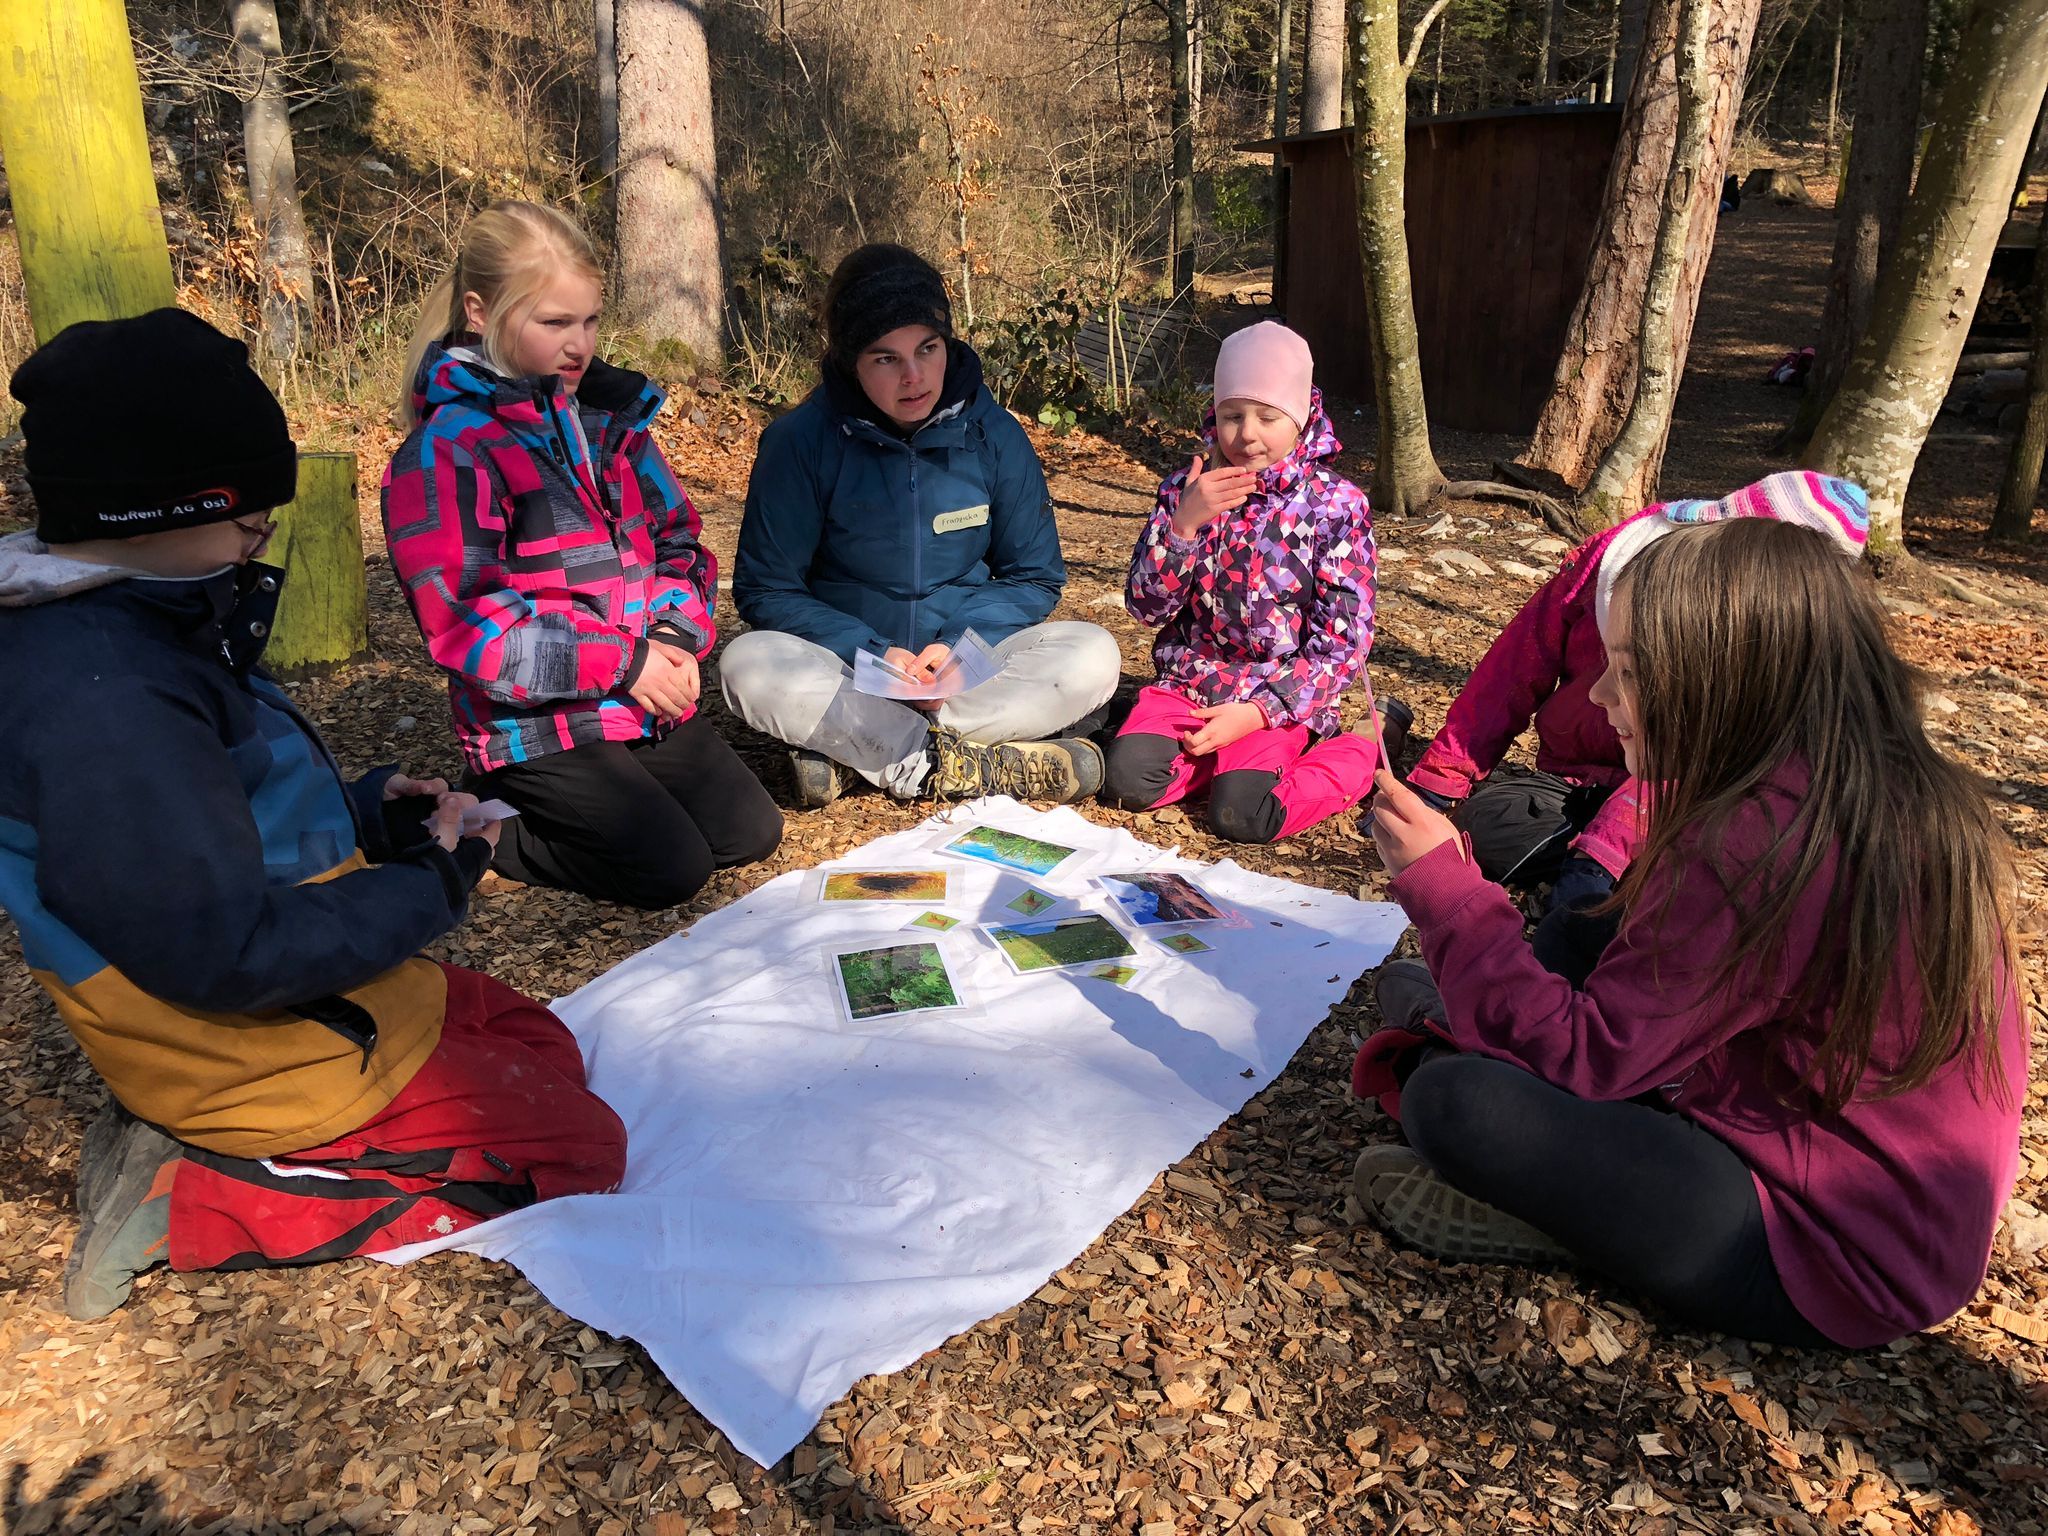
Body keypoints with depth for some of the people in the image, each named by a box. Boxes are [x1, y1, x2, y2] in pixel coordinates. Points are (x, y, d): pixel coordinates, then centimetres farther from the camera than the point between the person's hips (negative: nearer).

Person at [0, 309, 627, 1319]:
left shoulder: (109, 629, 2)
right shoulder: (103, 702, -31)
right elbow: (226, 952, -29)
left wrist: (363, 812, 1)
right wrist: (427, 887, -18)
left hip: (310, 997, 10)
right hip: (266, 1061, -10)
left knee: (541, 1047, 20)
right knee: (580, 1146, -3)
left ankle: (191, 1162, 10)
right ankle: (196, 1208, -2)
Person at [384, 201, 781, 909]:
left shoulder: (609, 417, 8)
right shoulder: (447, 451, -13)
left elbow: (677, 540, 13)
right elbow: (461, 621, -19)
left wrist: (678, 633, -9)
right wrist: (621, 663, -20)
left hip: (650, 703, 7)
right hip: (535, 723, -7)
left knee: (752, 832, 5)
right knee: (671, 868, -16)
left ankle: (560, 806, 21)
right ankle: (485, 822, 6)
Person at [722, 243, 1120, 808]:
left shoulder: (995, 435, -4)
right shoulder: (799, 441, -9)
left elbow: (1035, 577, 4)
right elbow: (765, 588, -5)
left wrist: (960, 647, -14)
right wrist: (871, 653, -19)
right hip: (846, 669, -1)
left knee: (1092, 656, -23)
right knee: (749, 665, -31)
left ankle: (844, 745, -24)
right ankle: (998, 768, -29)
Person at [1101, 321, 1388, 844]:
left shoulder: (1337, 505, -7)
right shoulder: (1185, 489, 2)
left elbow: (1341, 647, -9)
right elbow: (1145, 607, -4)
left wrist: (1255, 714, -19)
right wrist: (1185, 521, -19)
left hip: (1280, 700, -3)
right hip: (1188, 683, 3)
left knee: (1239, 815, -25)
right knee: (1126, 780, -22)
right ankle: (1236, 755, 4)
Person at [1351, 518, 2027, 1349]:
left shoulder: (1760, 844, -28)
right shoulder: (1903, 800, 2)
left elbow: (1587, 1056, -21)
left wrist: (1440, 884, -18)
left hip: (1827, 1264, -10)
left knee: (1454, 1099, -23)